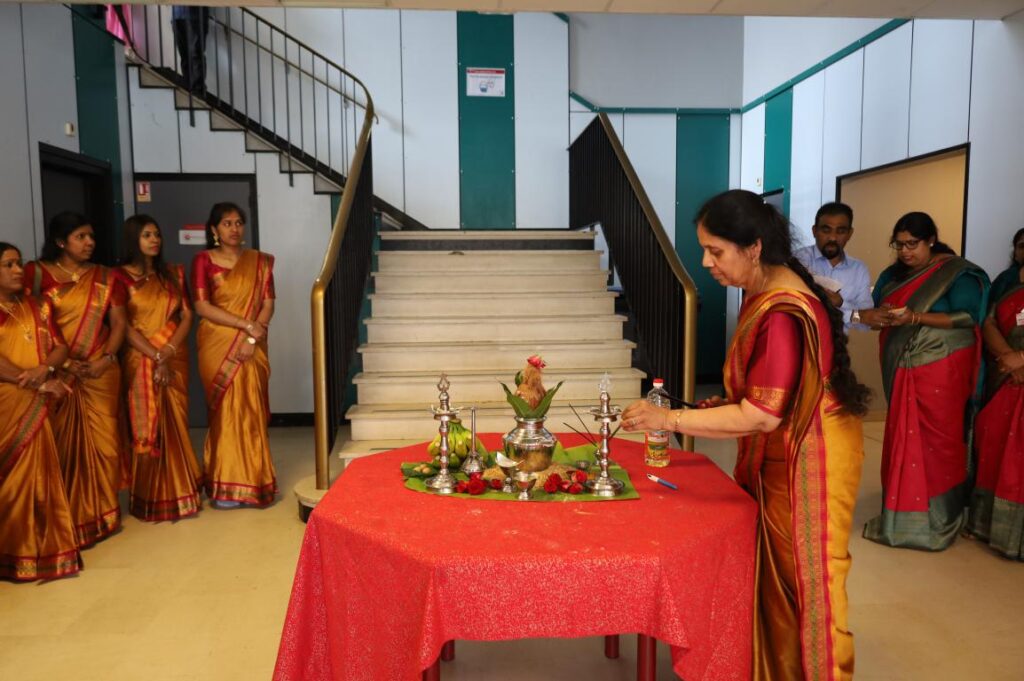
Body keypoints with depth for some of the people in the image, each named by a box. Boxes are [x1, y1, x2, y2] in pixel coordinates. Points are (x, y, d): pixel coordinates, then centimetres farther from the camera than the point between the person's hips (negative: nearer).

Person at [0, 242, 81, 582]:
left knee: (38, 475, 4)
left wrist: (45, 369, -13)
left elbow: (60, 347, 7)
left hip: (36, 407, 4)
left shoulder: (37, 307, 13)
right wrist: (37, 382, -16)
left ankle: (39, 547, 13)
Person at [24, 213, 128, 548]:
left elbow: (119, 323, 7)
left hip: (100, 373, 2)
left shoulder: (105, 277, 10)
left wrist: (106, 359, -8)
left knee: (103, 442, 4)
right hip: (55, 373, -2)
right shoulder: (37, 273, 1)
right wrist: (60, 362, -13)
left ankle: (102, 513, 16)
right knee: (61, 445, 2)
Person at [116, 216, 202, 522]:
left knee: (176, 427, 6)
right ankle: (151, 499, 8)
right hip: (142, 361, -3)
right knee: (147, 429, -1)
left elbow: (187, 315, 5)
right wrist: (156, 356, -15)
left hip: (176, 358, 4)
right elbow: (123, 325, -8)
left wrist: (169, 350, -10)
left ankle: (178, 493, 16)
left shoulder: (174, 273, 10)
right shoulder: (121, 276, -2)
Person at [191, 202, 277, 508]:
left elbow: (268, 304, 2)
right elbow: (202, 307, -8)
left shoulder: (259, 261, 8)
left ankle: (252, 481, 11)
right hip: (217, 347, -2)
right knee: (225, 412, -1)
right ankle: (225, 486, 7)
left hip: (251, 348, 2)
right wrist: (246, 324, -14)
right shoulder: (203, 261, 1)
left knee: (251, 413, 2)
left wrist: (253, 338, -12)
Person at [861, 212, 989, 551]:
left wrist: (915, 317, -23)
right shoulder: (892, 275, 13)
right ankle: (902, 515, 15)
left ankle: (938, 521, 9)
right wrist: (874, 316, -15)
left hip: (940, 370, -5)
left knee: (938, 442, -2)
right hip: (902, 370, 5)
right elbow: (874, 311, 9)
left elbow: (968, 316, -13)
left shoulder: (957, 273, -4)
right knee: (902, 441, 7)